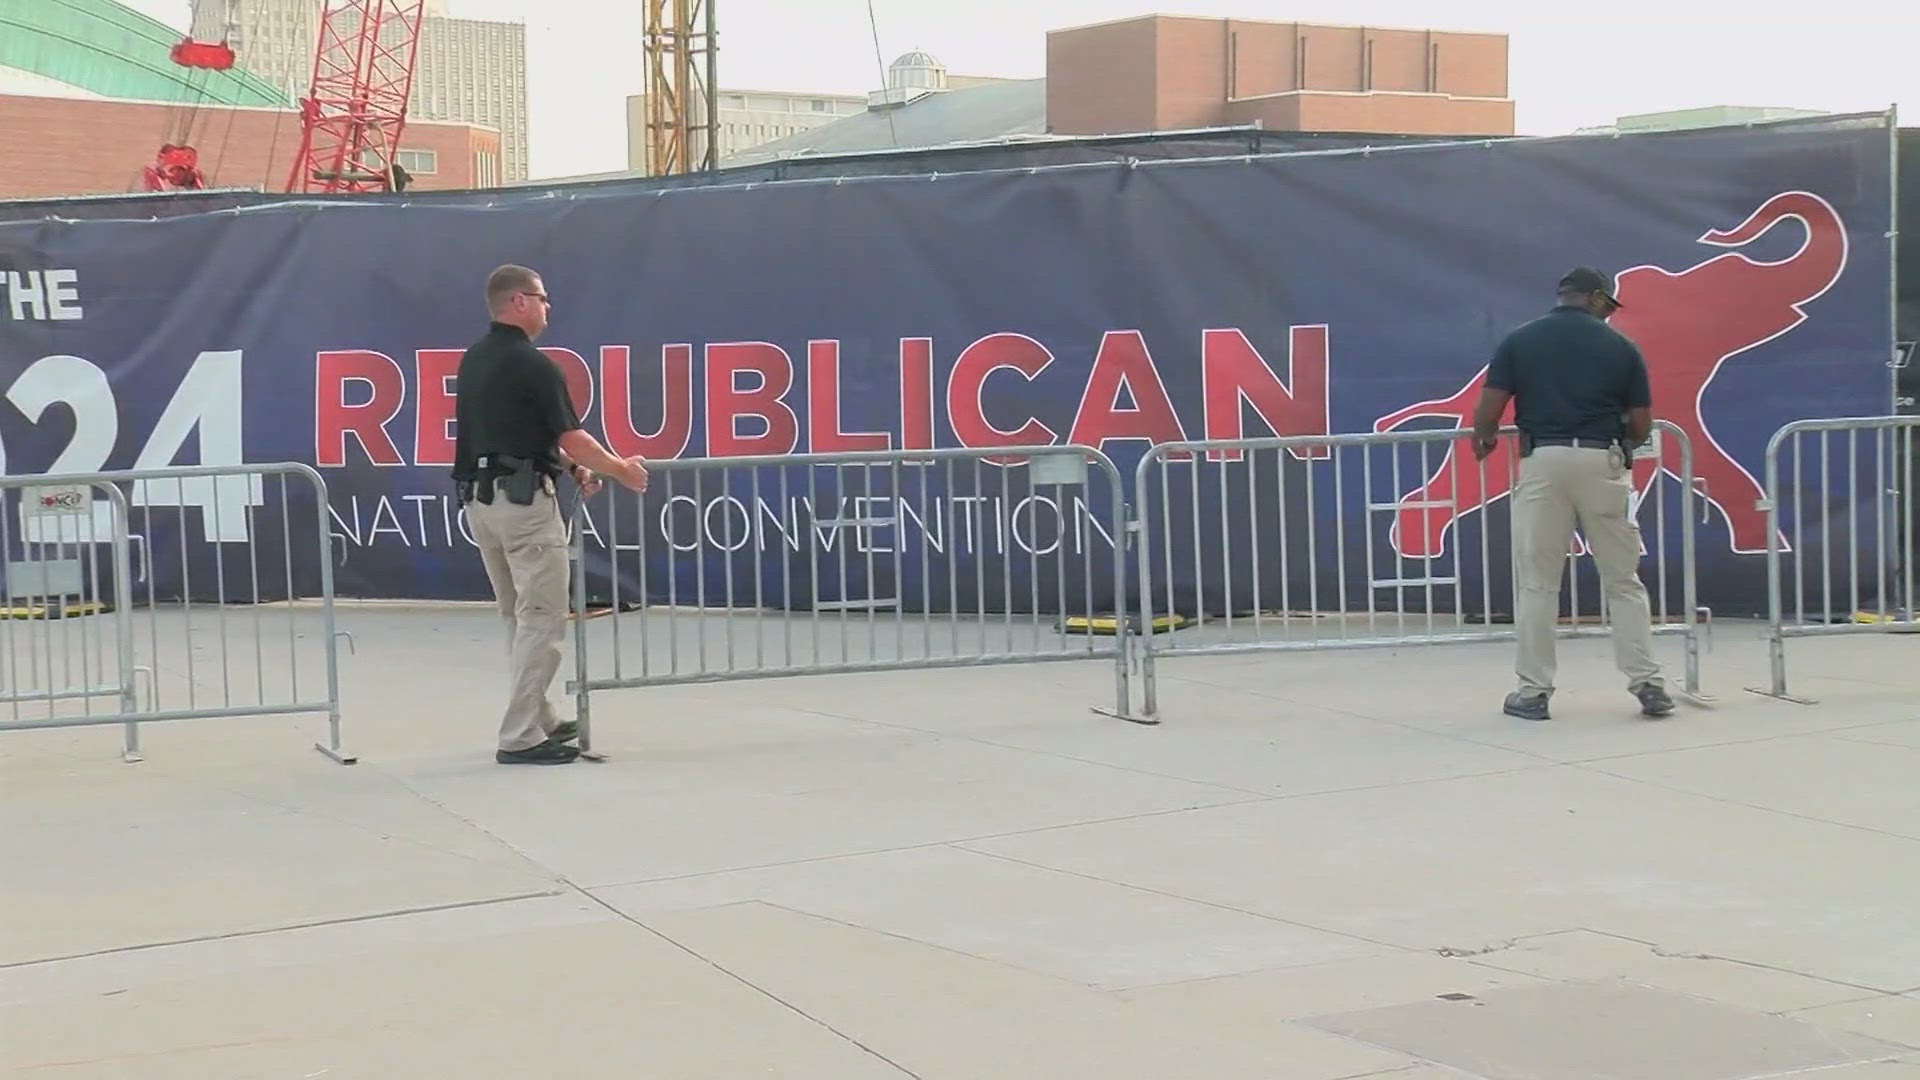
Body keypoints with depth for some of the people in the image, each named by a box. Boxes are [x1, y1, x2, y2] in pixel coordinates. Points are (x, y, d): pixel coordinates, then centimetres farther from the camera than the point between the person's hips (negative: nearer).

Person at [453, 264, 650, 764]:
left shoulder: (473, 360, 14)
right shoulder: (531, 364, -13)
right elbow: (572, 437, -10)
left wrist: (571, 467, 21)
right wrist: (621, 469, 5)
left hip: (479, 498, 9)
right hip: (522, 500, -9)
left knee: (519, 617, 17)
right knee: (542, 619, -6)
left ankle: (538, 719, 24)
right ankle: (521, 737, -8)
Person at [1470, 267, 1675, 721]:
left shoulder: (1519, 341, 6)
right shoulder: (1620, 346, 7)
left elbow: (1488, 412, 1)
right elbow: (1641, 427, 8)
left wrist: (1481, 440, 22)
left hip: (1544, 461, 0)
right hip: (1603, 462, 0)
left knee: (1537, 583, 5)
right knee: (1623, 581, 8)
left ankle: (1533, 691, 6)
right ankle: (1647, 683, 6)